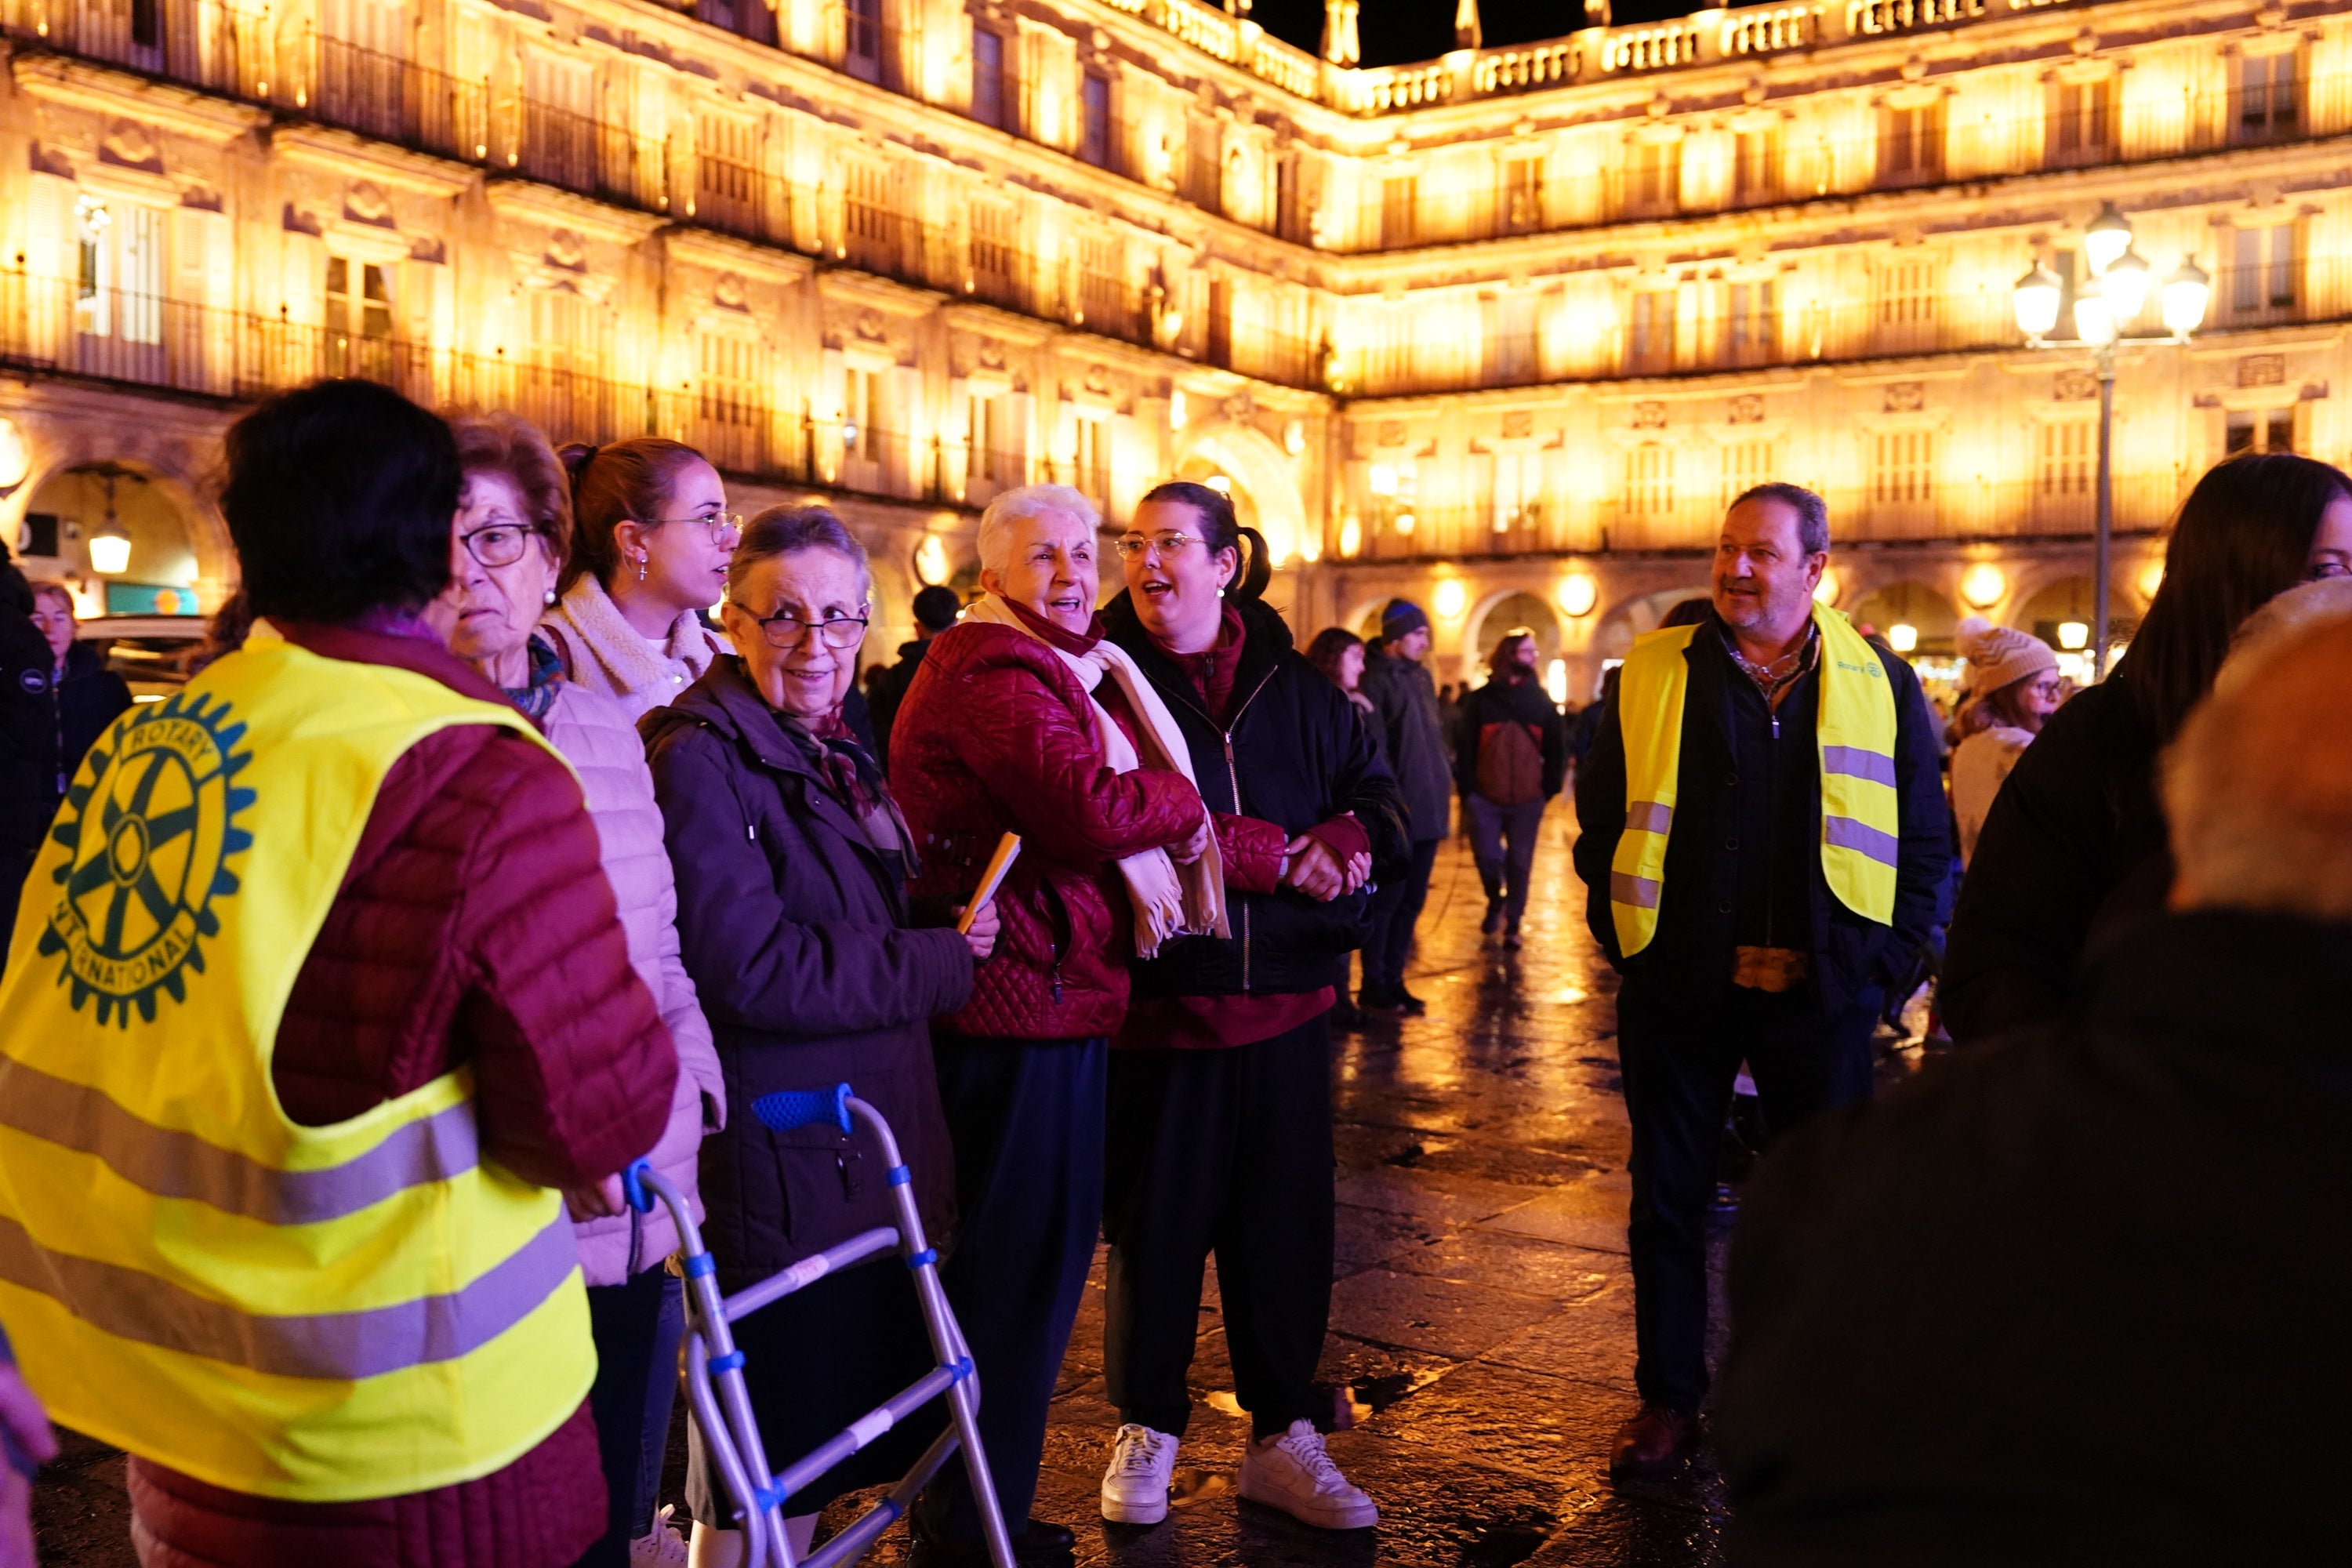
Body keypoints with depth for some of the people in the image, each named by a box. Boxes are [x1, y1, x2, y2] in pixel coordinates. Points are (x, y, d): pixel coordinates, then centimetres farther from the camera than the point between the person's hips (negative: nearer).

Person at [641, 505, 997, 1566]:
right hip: (773, 1165, -9)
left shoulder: (833, 753, 13)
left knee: (821, 1444, 20)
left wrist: (943, 935, 5)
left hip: (860, 1152, 9)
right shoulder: (700, 762, -16)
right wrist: (939, 963, -15)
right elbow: (753, 971, -23)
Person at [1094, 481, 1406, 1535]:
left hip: (1285, 999, 4)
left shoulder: (1294, 688, 8)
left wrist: (1341, 840, -16)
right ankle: (1147, 1429, 28)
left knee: (1285, 1221, 10)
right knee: (1156, 1223, 8)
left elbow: (1378, 798, 8)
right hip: (1156, 1001, -3)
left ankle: (1281, 1439, 26)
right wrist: (1276, 853, -17)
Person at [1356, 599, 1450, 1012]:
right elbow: (1374, 750, -15)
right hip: (1397, 815, -8)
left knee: (1412, 901, 11)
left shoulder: (1421, 676, 15)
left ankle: (1393, 981, 20)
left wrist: (1442, 789, 12)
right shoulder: (1377, 680, -9)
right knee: (1386, 899, -1)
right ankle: (1373, 987, 8)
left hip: (1428, 811, 8)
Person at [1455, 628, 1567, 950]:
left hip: (1527, 799, 1)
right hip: (1485, 797, -1)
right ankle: (1496, 901, 30)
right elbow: (1465, 746, -1)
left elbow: (1557, 747, 8)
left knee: (1519, 863, 4)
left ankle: (1513, 925, 16)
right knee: (1486, 856, 0)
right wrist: (1467, 790, -6)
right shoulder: (1480, 699, 1)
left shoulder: (1541, 699, 6)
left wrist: (1549, 788, 2)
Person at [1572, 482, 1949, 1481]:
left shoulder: (1879, 684, 3)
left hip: (1819, 988, 0)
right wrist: (1624, 935, 1)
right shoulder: (1653, 675, 3)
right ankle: (1668, 1397, 24)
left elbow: (1926, 837, 6)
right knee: (1667, 1195, 9)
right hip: (1676, 986, 1)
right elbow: (1599, 810, 8)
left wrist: (1880, 957, -2)